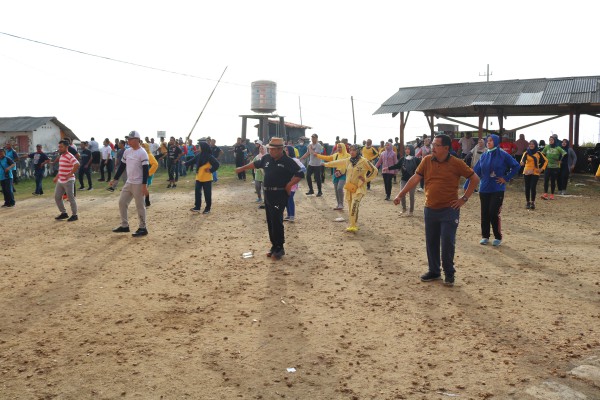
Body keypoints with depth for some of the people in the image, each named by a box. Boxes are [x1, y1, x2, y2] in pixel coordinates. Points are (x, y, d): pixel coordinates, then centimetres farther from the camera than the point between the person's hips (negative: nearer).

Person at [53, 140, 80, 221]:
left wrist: (70, 174, -27)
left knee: (71, 198, -2)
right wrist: (57, 177, 22)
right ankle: (64, 213, 23)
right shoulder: (61, 156, 15)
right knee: (57, 197, 12)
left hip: (68, 181, -10)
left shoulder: (70, 156, -15)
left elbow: (77, 164, -30)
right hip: (60, 181, 10)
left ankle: (74, 215, 8)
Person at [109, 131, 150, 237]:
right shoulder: (127, 152, 9)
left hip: (138, 184, -8)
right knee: (122, 202, 10)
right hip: (128, 183, 8)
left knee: (140, 206, -1)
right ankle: (124, 225, 21)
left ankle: (143, 228, 9)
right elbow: (122, 166, 16)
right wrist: (115, 179, 14)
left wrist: (144, 185, -22)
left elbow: (146, 170, -18)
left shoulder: (142, 153, -14)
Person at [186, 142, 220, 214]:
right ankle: (197, 207, 13)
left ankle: (207, 208, 12)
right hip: (199, 178, 6)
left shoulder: (209, 156, -15)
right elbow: (193, 161, 19)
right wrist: (185, 163, 22)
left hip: (207, 179, -6)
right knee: (197, 192, 6)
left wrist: (211, 170, -16)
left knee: (207, 194, 2)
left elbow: (216, 164, -19)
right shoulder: (198, 155, 5)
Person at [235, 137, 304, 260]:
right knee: (270, 221, 9)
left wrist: (289, 185, -17)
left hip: (280, 195, -7)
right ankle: (274, 246, 19)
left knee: (276, 221, -12)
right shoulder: (266, 158, 8)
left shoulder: (288, 161, -11)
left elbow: (300, 174, -15)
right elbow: (256, 164, 27)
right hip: (268, 194, 7)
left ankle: (279, 248, -3)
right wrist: (242, 168, 35)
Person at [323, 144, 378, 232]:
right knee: (350, 208, 9)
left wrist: (366, 179, -10)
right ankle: (353, 224, 23)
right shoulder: (348, 161, 6)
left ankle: (353, 226, -20)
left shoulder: (364, 161, -9)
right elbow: (337, 163, 21)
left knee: (354, 206, -22)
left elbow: (374, 171, -3)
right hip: (349, 188, 6)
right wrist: (326, 164, 32)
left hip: (359, 188, -6)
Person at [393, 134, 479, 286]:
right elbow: (415, 179, -2)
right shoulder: (427, 161, 1)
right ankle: (434, 271, 27)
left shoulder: (456, 163, -8)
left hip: (449, 210, -4)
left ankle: (449, 273, 16)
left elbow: (475, 179, 0)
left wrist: (464, 198, -5)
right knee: (431, 243, 11)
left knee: (447, 243, -3)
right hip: (430, 210, 4)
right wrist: (400, 195, -10)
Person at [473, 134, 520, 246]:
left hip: (497, 190, -4)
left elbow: (516, 166, -3)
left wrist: (506, 178, -6)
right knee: (484, 213, 7)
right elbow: (476, 171, 7)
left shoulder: (503, 155, -6)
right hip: (484, 190, 4)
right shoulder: (484, 156, 6)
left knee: (494, 213, -7)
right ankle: (485, 236, 21)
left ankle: (498, 237, 10)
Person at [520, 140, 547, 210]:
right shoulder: (526, 153, 2)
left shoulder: (538, 153, 3)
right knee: (527, 187, 4)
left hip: (535, 173, -1)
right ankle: (528, 202, 14)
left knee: (533, 187, -9)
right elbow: (523, 160, -13)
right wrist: (522, 163, -37)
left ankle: (533, 202, -1)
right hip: (527, 172, 1)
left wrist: (542, 169, 3)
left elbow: (545, 160, 13)